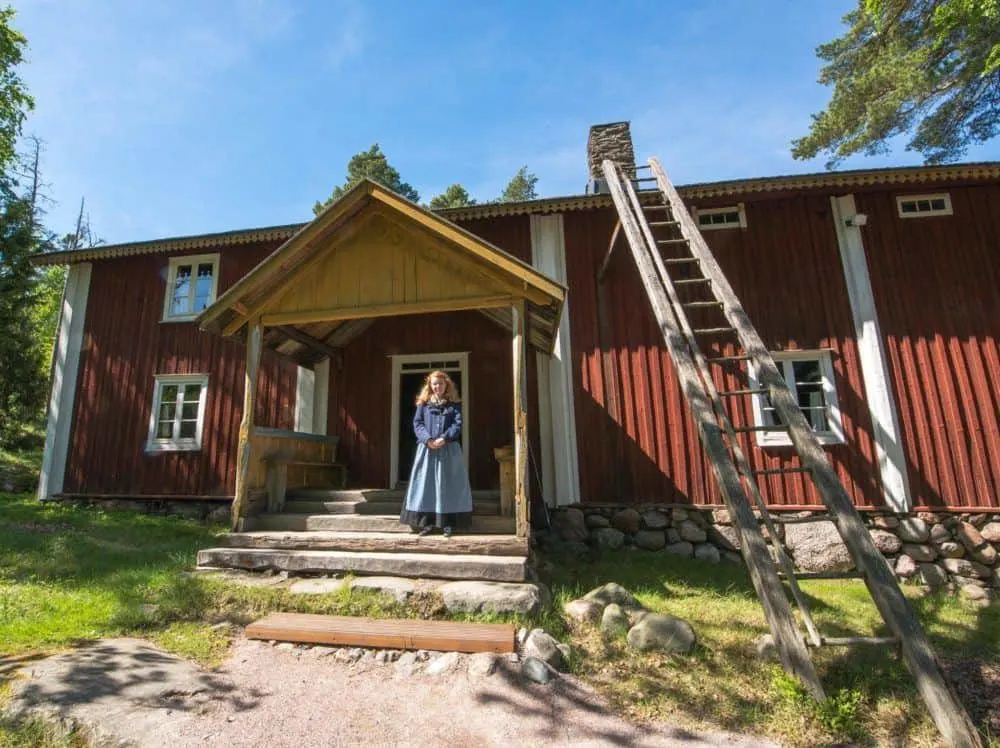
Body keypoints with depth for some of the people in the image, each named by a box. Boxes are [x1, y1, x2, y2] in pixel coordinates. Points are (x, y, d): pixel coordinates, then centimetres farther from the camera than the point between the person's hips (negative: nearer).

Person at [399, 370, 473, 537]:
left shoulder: (454, 404, 7)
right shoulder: (423, 403, 9)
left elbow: (458, 424, -2)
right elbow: (417, 423, 2)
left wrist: (444, 438, -17)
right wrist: (427, 439, -14)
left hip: (449, 449, -1)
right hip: (427, 448, 1)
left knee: (447, 485, 0)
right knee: (426, 484, 1)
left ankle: (448, 523, 6)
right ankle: (427, 522, 8)